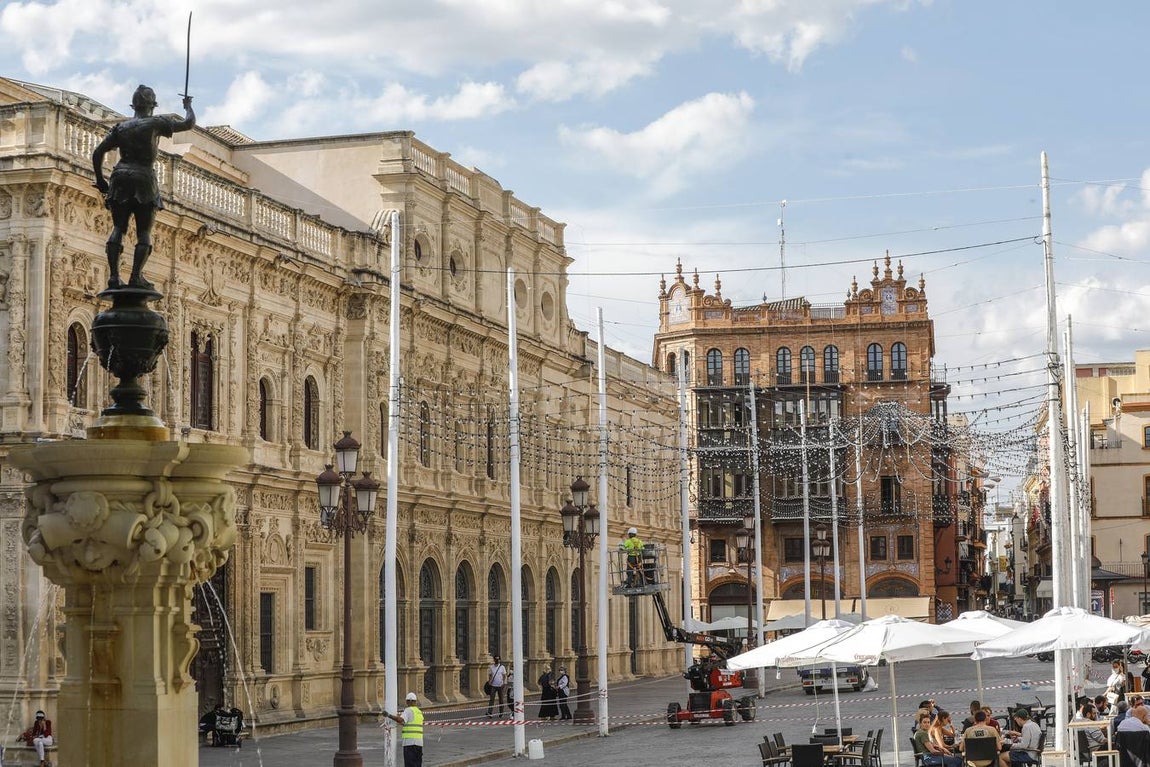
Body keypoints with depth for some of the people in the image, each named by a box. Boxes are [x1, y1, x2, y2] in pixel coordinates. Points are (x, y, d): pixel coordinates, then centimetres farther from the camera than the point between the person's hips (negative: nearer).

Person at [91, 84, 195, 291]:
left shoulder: (121, 127, 14)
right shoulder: (156, 123, 1)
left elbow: (97, 153, 11)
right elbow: (189, 124, 2)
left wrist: (100, 180, 19)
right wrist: (188, 107, 22)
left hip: (121, 182, 4)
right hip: (144, 181, -4)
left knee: (118, 229, 3)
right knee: (144, 233, -2)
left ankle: (114, 276, -7)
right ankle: (136, 277, -14)